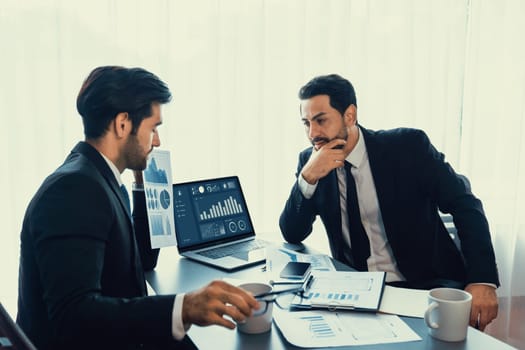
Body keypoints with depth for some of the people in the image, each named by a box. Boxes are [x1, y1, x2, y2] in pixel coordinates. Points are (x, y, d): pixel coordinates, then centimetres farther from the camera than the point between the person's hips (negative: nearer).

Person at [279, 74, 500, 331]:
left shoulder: (407, 147, -8)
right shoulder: (310, 161, 1)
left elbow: (465, 205, -9)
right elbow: (292, 235, -1)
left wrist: (483, 280, -22)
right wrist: (307, 177, -18)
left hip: (424, 284, -3)